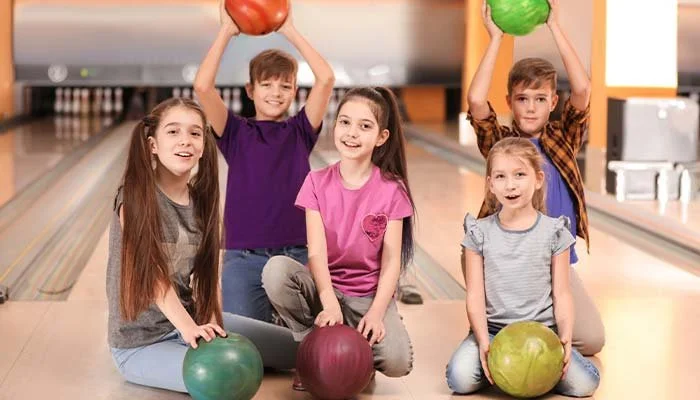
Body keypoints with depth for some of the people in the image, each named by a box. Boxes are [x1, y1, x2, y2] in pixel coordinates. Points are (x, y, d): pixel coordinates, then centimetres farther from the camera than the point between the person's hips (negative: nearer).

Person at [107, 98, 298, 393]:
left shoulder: (201, 198, 1)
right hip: (141, 341, -7)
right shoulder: (136, 197, -19)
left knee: (294, 348, 6)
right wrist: (187, 328, -37)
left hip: (192, 318, 7)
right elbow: (153, 275, -26)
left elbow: (208, 271, -2)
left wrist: (211, 322, -17)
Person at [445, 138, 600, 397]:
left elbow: (561, 294, 2)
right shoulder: (480, 234, 1)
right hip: (493, 329, 0)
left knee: (583, 383, -21)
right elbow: (475, 295, -2)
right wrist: (483, 341, -17)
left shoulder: (553, 233, 1)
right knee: (460, 378, -28)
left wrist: (565, 336, -15)